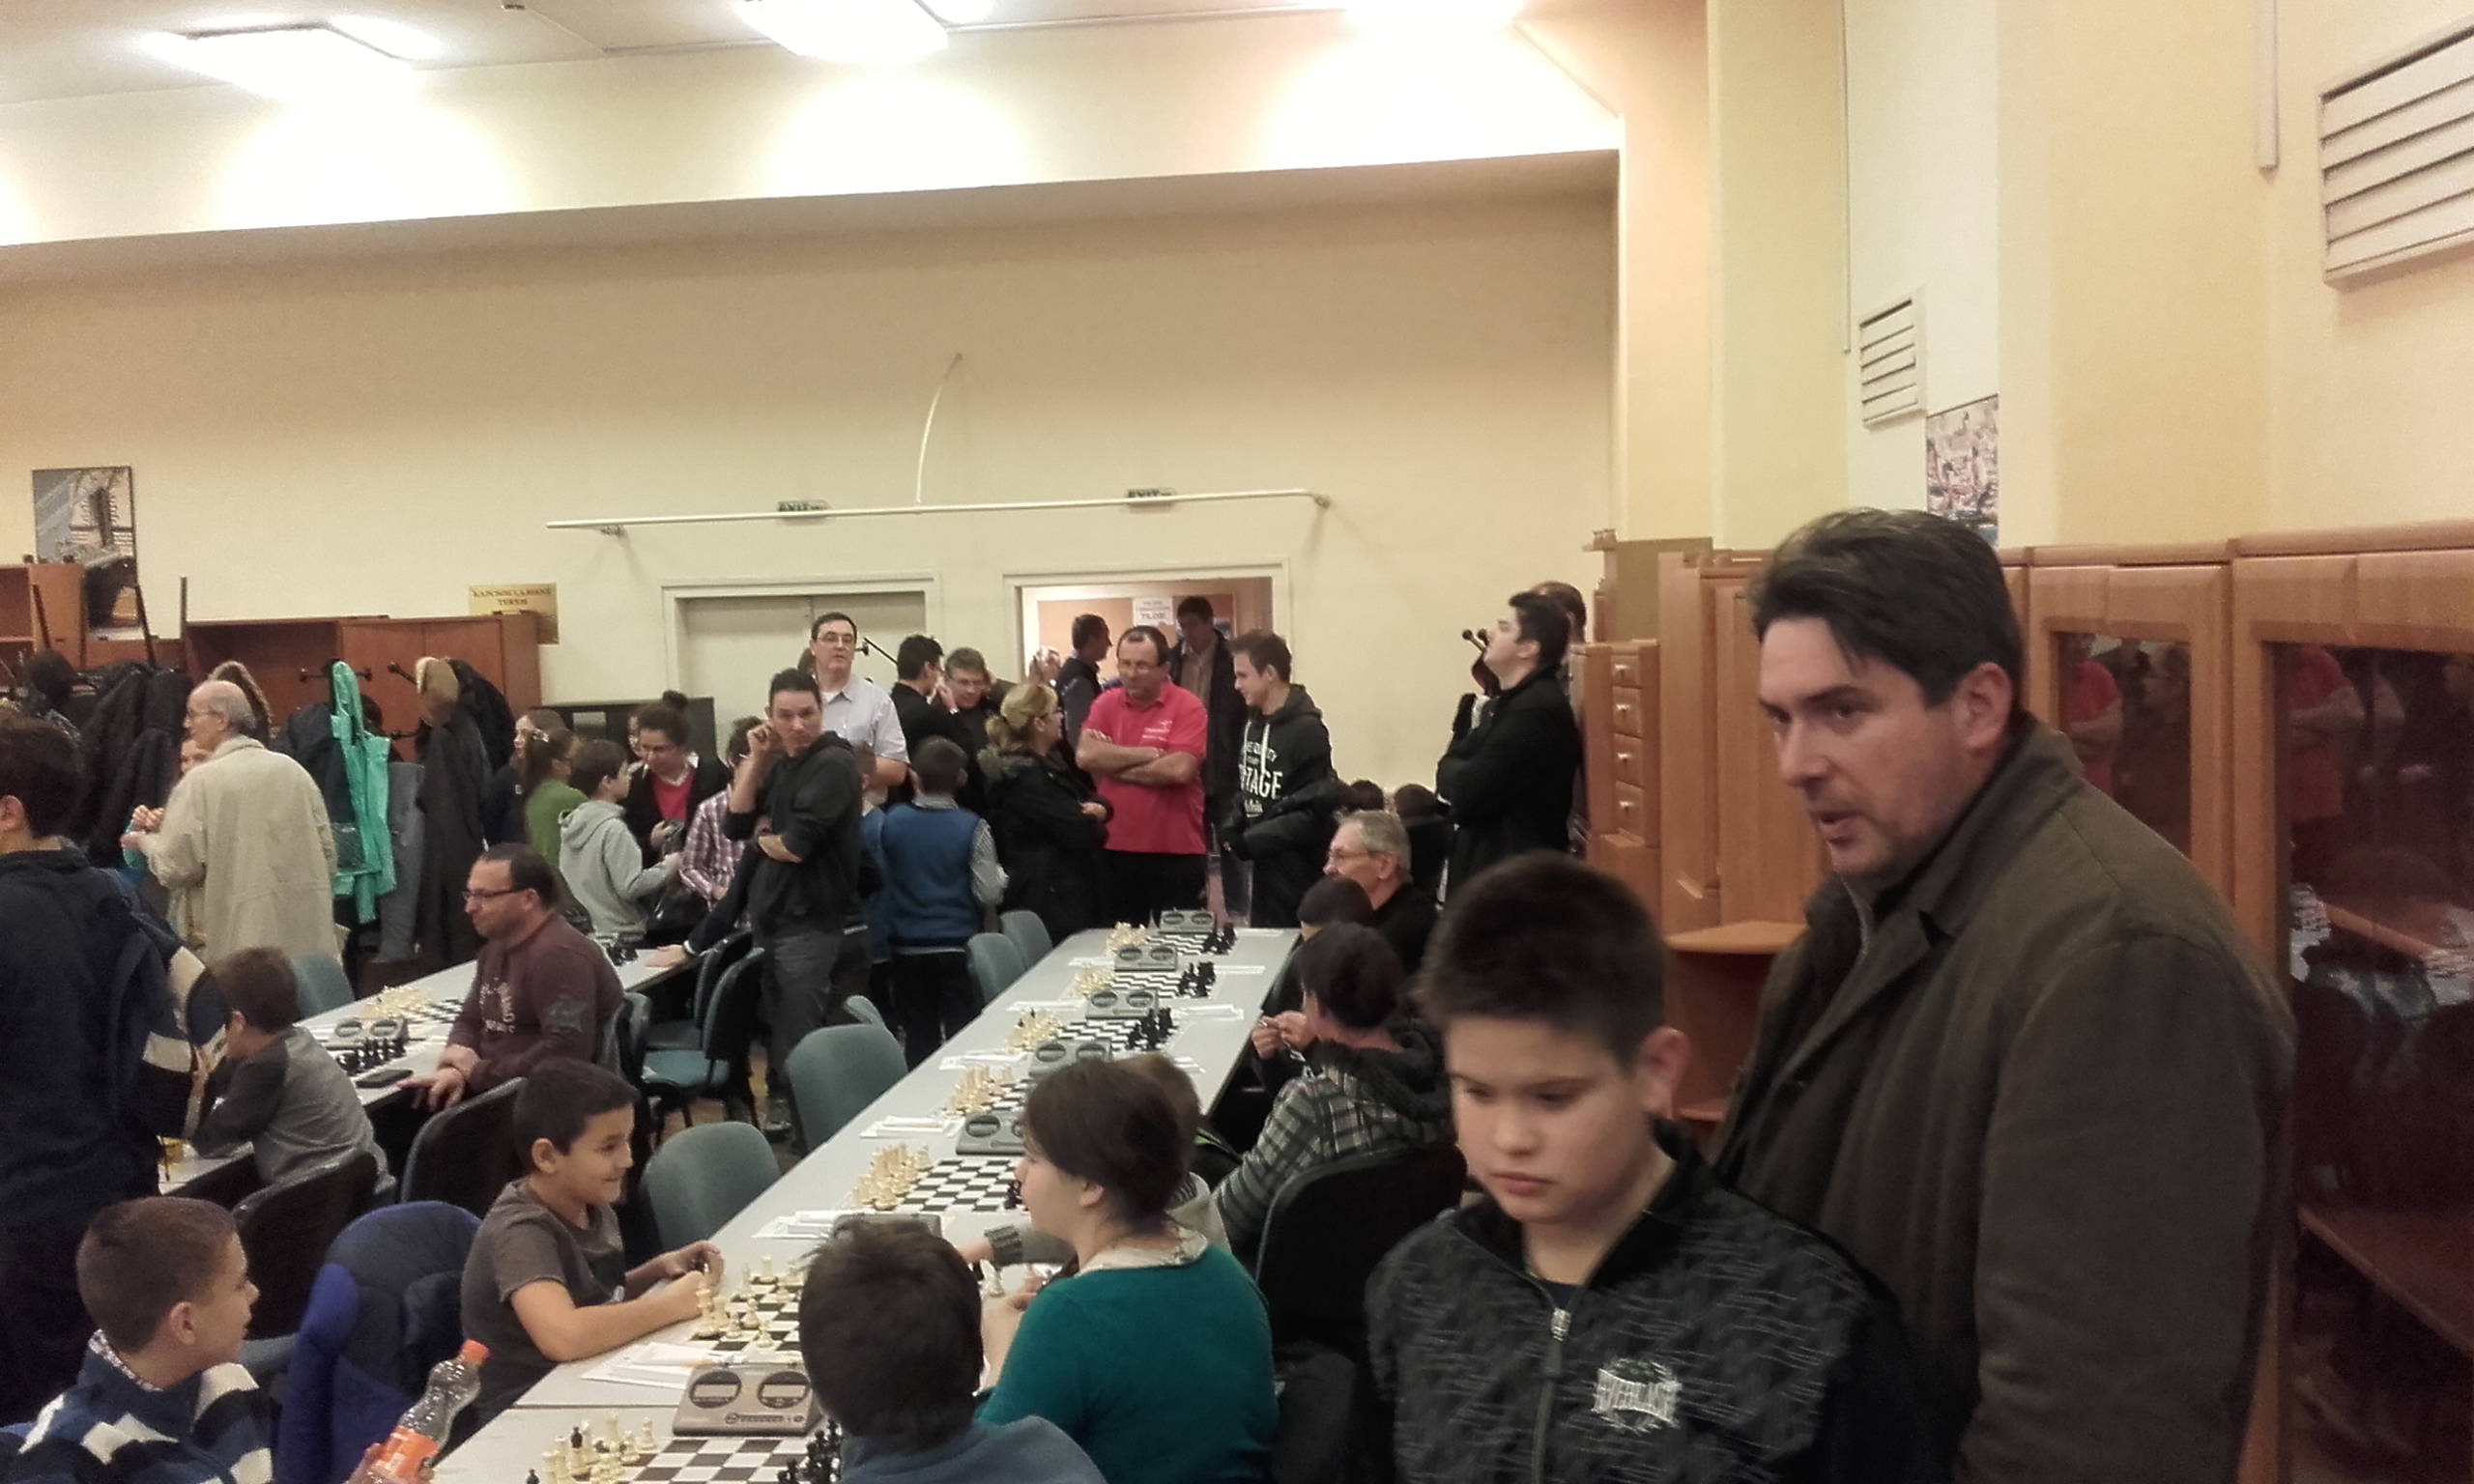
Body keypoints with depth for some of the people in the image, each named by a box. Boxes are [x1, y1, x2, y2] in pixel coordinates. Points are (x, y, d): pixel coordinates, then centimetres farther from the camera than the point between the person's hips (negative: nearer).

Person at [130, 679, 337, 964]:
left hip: (244, 940, -4)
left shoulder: (201, 781, -5)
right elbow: (327, 851, 10)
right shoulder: (293, 770, 8)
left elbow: (177, 868, -5)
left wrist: (147, 841, 16)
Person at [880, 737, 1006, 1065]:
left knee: (917, 1037, 11)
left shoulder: (892, 820, -3)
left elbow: (881, 878, 7)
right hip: (957, 945, -3)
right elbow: (989, 894, -12)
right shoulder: (972, 828, -12)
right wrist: (999, 874, 7)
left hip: (907, 948, 3)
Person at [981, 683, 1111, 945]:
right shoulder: (1027, 778, -17)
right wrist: (1094, 822, 1)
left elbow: (1090, 795, 15)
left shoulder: (1050, 762, 14)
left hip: (1065, 893, 10)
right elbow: (1080, 832, -22)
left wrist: (1099, 808, -9)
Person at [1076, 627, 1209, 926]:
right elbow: (1085, 756, -10)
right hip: (1116, 848, 4)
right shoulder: (1106, 704, 5)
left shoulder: (1187, 707, -8)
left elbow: (1180, 769, -20)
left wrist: (1115, 766, -11)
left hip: (1176, 851, -4)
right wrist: (1149, 753, -12)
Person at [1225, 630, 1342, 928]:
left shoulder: (1306, 730, -15)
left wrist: (1249, 841, -18)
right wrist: (1233, 830, 0)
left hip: (1297, 872, -8)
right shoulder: (1253, 723, 11)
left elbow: (1311, 813, -19)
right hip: (1262, 866, 8)